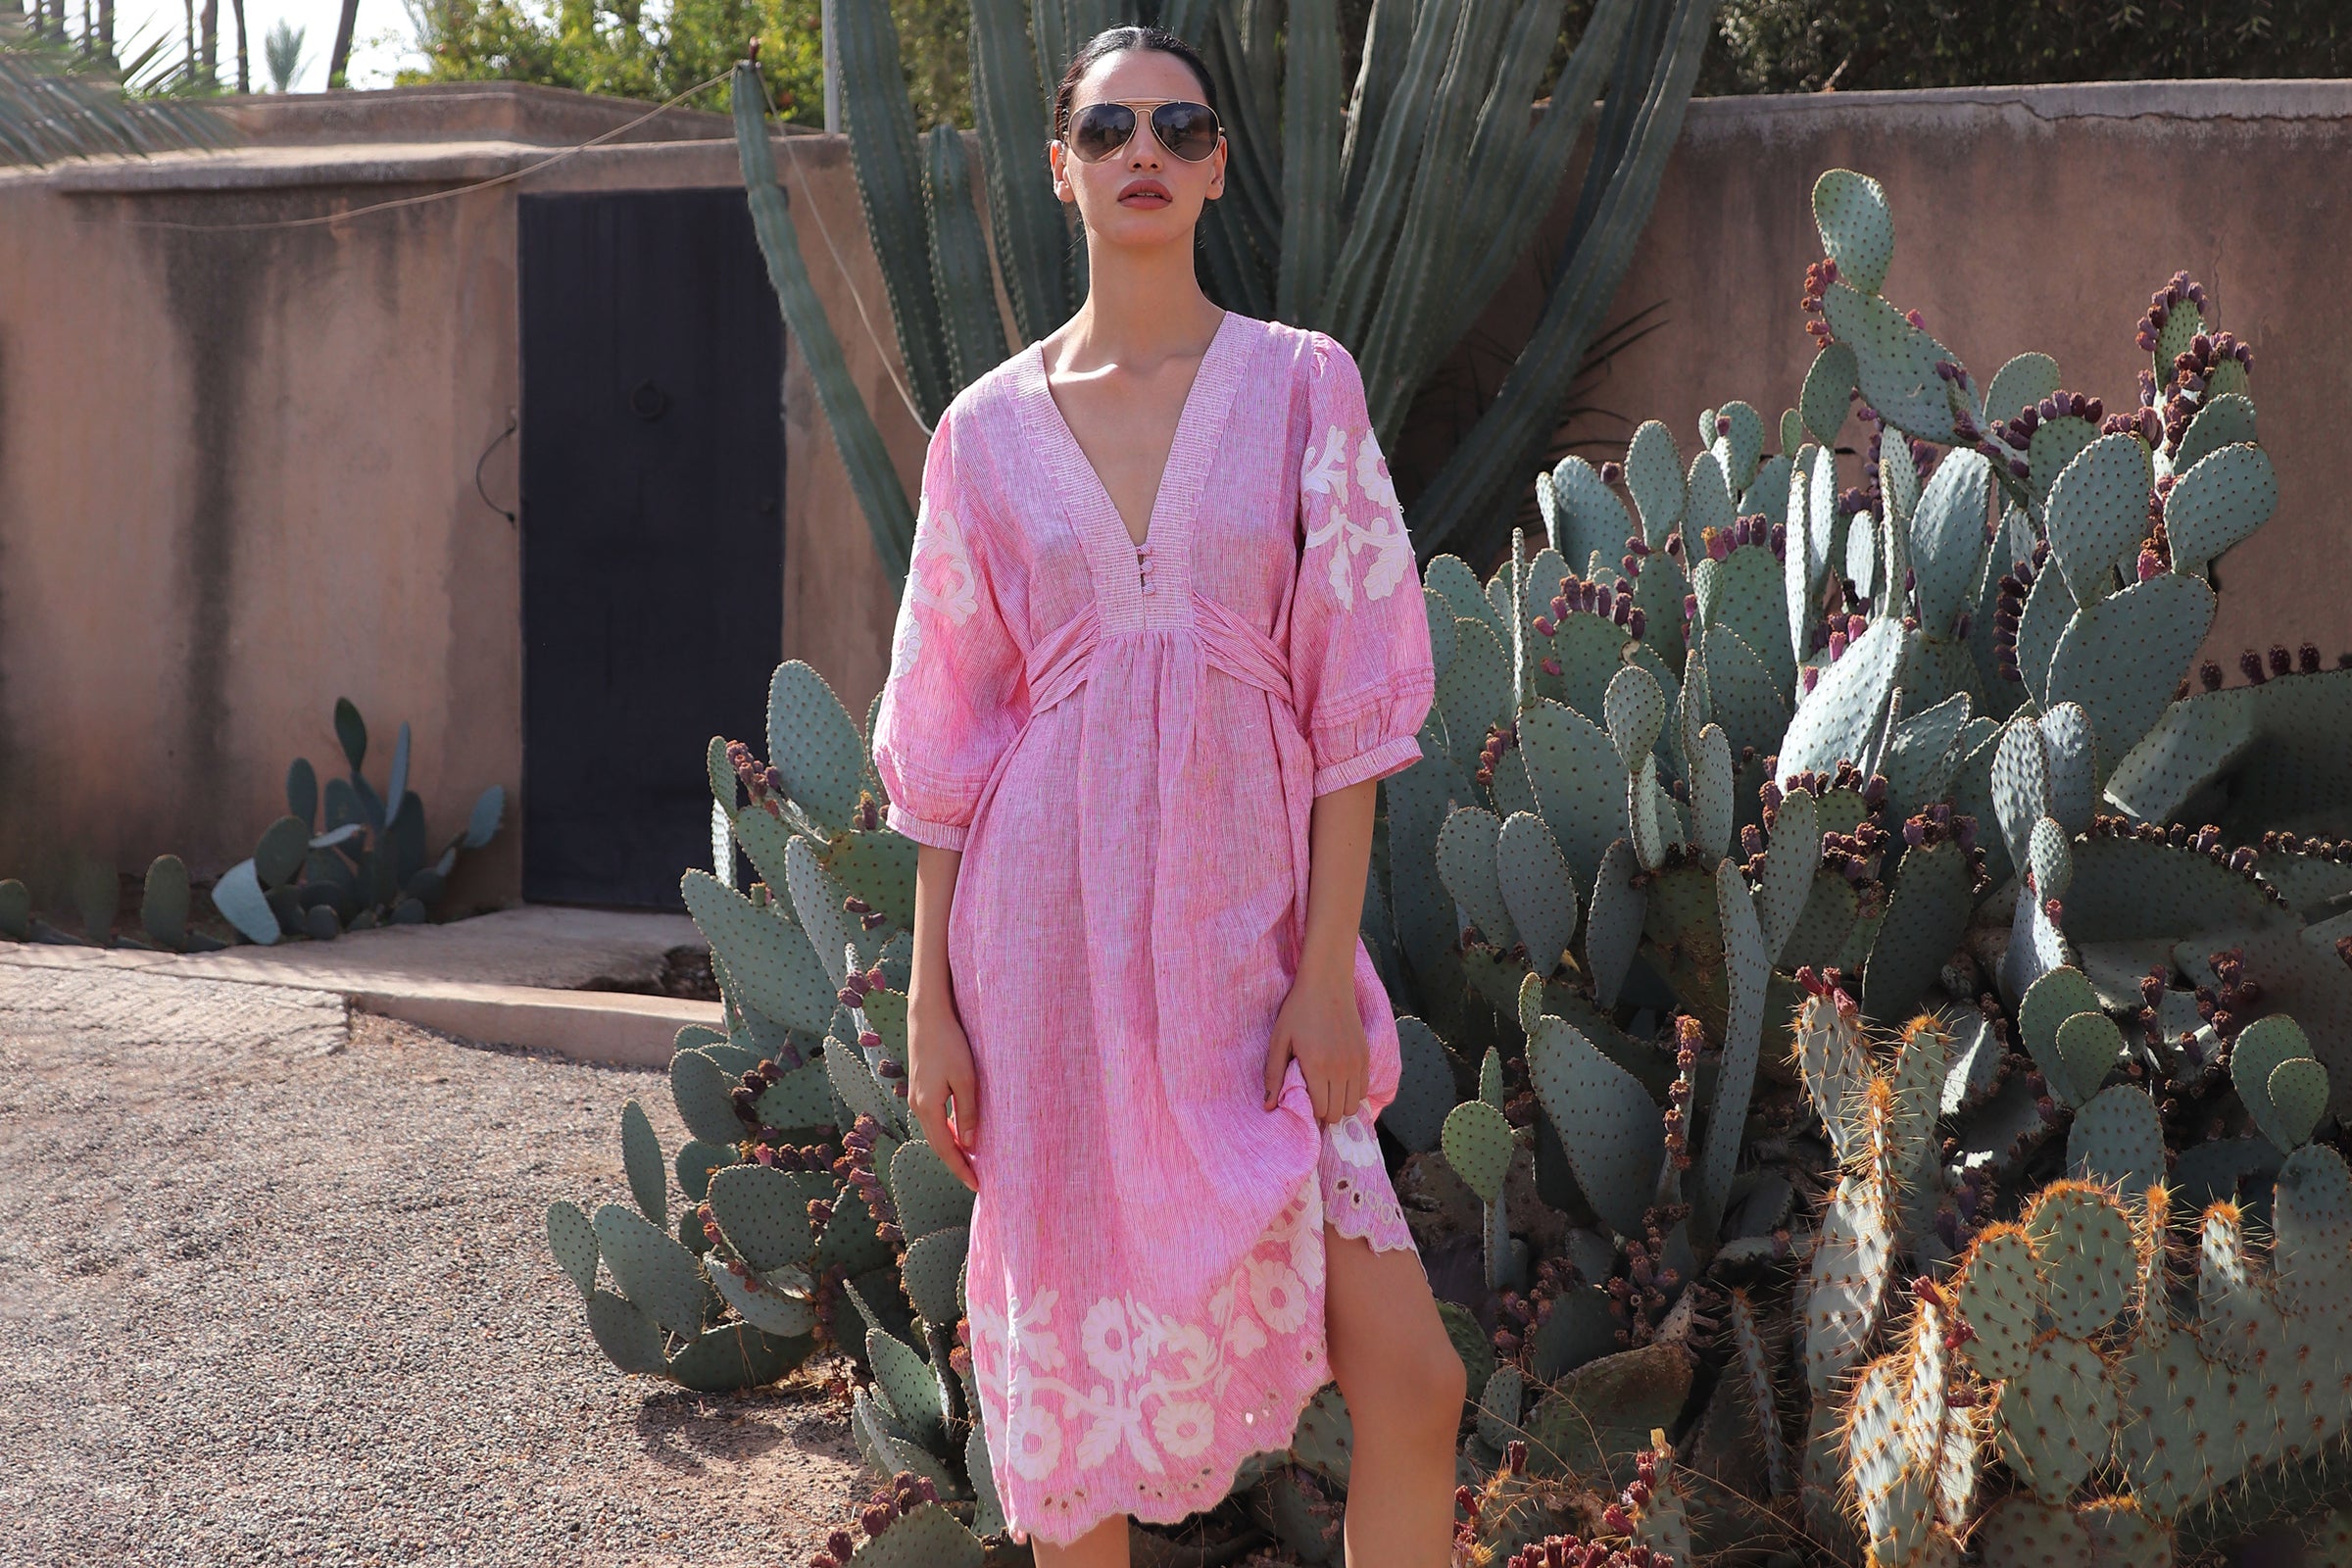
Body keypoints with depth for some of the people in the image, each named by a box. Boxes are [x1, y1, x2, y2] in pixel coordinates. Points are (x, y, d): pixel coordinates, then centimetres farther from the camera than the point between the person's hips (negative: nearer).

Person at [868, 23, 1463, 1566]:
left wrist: (1329, 967, -7)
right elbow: (945, 740, 7)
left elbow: (1353, 692, -1)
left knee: (1413, 1376, -5)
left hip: (1246, 924, 0)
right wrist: (931, 1006, 3)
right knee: (1075, 1359, 8)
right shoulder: (989, 427, 5)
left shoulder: (1302, 384, 3)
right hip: (1052, 928, 1)